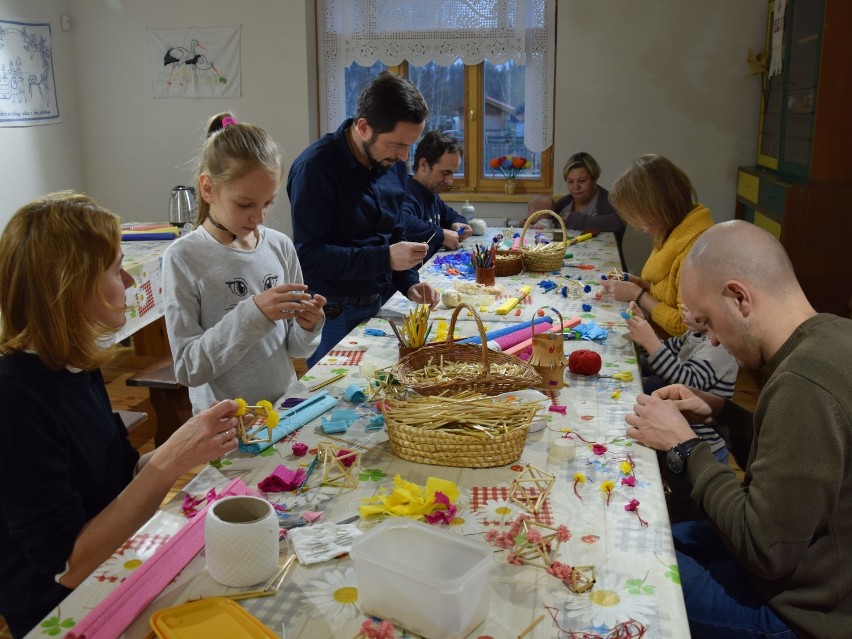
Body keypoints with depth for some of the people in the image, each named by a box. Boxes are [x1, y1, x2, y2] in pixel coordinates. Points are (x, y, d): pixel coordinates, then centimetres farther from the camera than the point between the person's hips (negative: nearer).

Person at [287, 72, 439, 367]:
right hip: (332, 317, -7)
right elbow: (309, 255, -23)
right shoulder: (316, 168, -19)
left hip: (373, 307, 7)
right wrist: (385, 258, -26)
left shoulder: (393, 165, 4)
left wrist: (409, 283, -2)